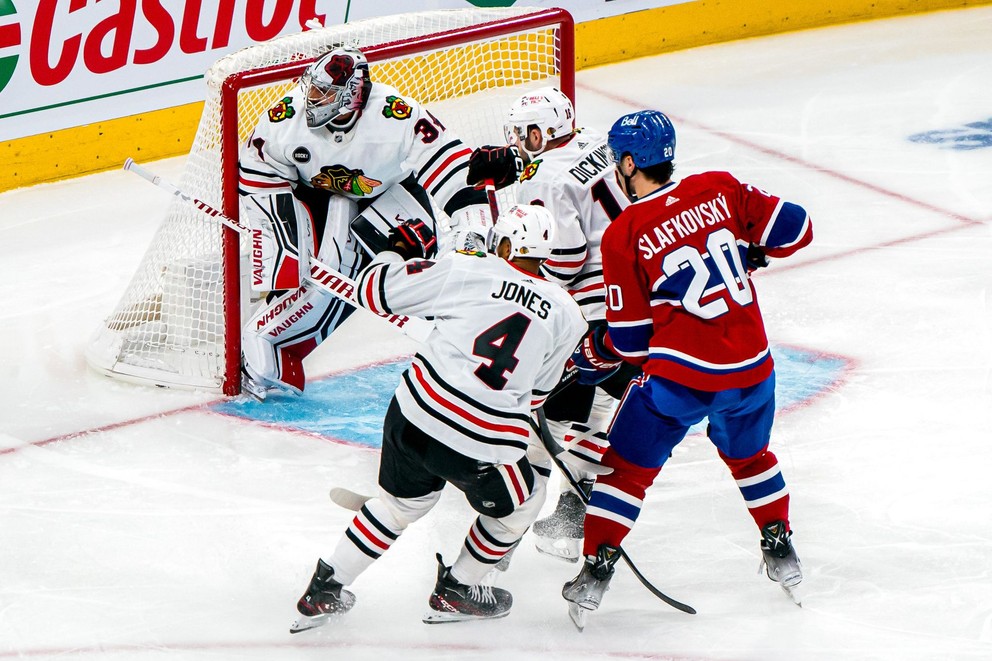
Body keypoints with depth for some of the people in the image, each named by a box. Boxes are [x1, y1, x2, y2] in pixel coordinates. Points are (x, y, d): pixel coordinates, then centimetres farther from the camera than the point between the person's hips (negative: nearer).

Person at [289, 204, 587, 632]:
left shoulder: (465, 270, 1)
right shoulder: (565, 314, 7)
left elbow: (374, 290, 6)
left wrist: (401, 247, 24)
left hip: (414, 415, 2)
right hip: (486, 445, -2)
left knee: (401, 501, 28)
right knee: (518, 506, 29)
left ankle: (324, 589, 30)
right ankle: (455, 592, 34)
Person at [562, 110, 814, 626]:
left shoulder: (623, 235, -5)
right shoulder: (720, 189, 2)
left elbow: (630, 340, -2)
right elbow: (795, 228, 3)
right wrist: (749, 250, 22)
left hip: (679, 375, -4)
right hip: (751, 366, 4)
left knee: (628, 466, 11)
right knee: (749, 456, 30)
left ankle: (595, 569, 6)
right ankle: (781, 552, 33)